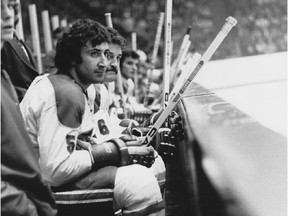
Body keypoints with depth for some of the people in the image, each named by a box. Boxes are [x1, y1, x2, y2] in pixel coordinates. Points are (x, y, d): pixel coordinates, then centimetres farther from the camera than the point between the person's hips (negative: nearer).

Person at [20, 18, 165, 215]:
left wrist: (119, 145, -7)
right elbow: (55, 171, -28)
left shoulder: (83, 89, 9)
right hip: (54, 185, -10)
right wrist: (108, 150, -19)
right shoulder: (66, 93, -23)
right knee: (142, 183, -22)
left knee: (156, 165, 7)